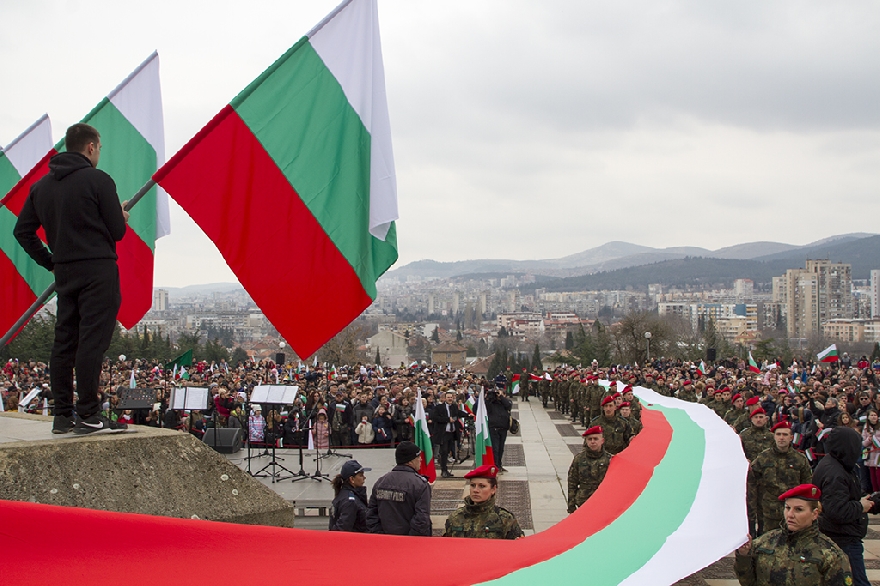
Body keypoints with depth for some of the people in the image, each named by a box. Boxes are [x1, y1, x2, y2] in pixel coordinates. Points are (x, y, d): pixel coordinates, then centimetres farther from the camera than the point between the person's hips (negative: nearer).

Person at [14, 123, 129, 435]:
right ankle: (88, 416, -8)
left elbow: (22, 231, 12)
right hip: (98, 271, -7)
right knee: (92, 342, -7)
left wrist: (50, 262, 15)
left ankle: (62, 416, 12)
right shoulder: (98, 180, -8)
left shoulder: (41, 186, 13)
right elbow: (117, 231, -8)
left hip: (64, 273, 7)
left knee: (64, 343, 9)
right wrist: (122, 217, 14)